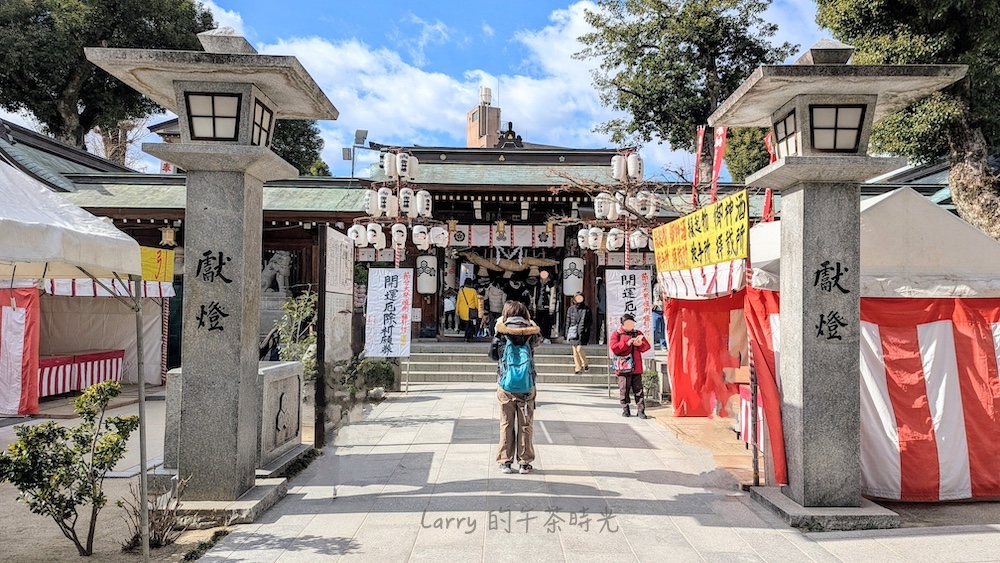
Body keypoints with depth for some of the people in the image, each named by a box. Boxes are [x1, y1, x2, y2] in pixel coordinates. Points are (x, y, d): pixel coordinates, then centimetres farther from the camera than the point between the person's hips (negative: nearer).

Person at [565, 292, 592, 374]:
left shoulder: (586, 309, 3)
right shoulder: (571, 309, 9)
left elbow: (589, 322, 4)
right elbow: (568, 322, 11)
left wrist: (586, 330, -8)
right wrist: (567, 334, 8)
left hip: (582, 332, -3)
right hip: (573, 332, 3)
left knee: (579, 349, -15)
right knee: (575, 351, 3)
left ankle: (585, 364, 7)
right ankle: (578, 369, 10)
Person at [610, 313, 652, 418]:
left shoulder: (638, 333, 15)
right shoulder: (616, 334, 5)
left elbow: (647, 346, 10)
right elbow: (614, 348, -9)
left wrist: (640, 344, -12)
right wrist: (627, 343, -16)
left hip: (636, 367, 2)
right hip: (623, 368, -2)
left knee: (638, 389, 1)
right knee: (624, 389, 2)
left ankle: (641, 410, 3)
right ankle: (625, 409, 13)